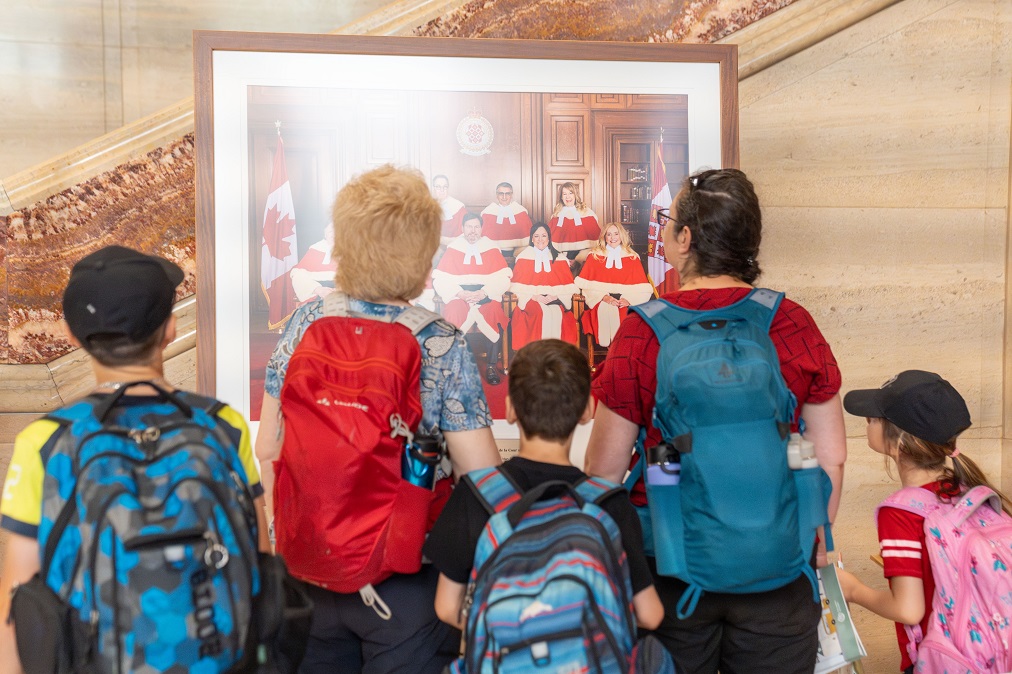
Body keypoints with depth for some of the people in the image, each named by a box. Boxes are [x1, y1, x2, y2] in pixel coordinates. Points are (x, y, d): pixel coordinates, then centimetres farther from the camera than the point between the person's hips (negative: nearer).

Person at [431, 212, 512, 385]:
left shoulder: (491, 249, 9)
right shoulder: (452, 249, 8)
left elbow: (503, 278, 0)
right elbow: (440, 280, 1)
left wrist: (484, 293, -15)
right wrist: (460, 293, -13)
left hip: (486, 297, 0)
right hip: (458, 296, 0)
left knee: (496, 315, -29)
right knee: (452, 314, -31)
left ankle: (492, 365, -16)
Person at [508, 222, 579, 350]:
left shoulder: (560, 259, 12)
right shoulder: (523, 258, 10)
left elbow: (568, 286, 6)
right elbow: (518, 286, 3)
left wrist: (555, 295, -12)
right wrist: (534, 296, -12)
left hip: (555, 301, 1)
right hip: (530, 301, -1)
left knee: (557, 314, -31)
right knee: (541, 313, -32)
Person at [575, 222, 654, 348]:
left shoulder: (633, 258, 13)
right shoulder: (595, 256, 11)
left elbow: (643, 288, 5)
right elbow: (585, 283, 2)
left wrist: (629, 299, -14)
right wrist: (604, 296, -13)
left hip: (625, 301, 0)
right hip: (601, 301, 0)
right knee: (606, 309, -33)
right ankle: (607, 345, -23)